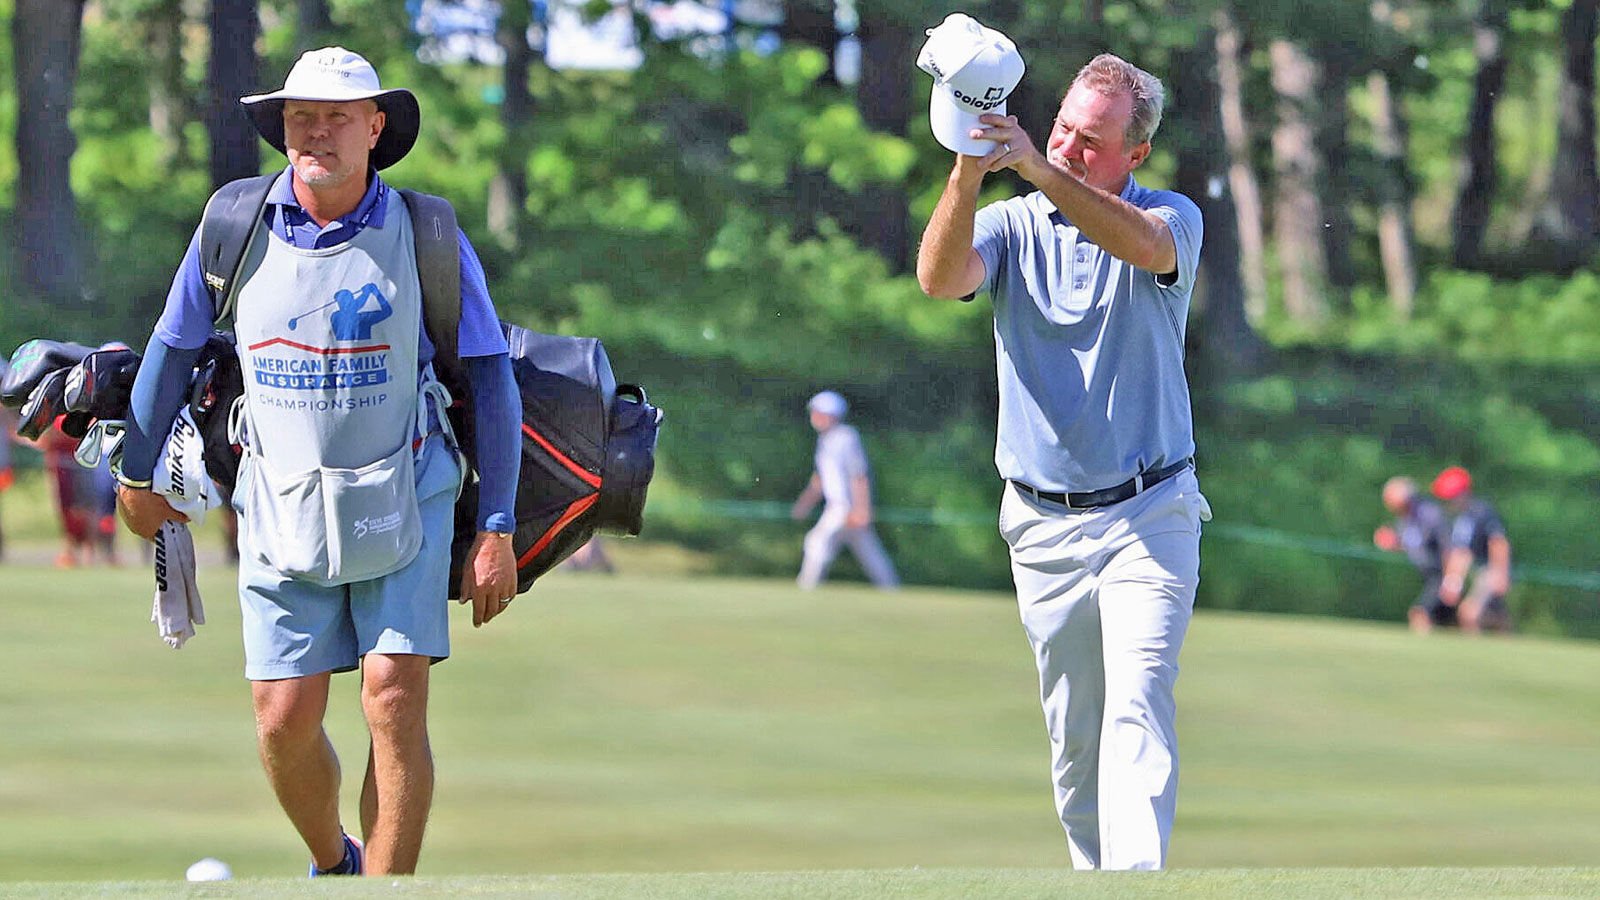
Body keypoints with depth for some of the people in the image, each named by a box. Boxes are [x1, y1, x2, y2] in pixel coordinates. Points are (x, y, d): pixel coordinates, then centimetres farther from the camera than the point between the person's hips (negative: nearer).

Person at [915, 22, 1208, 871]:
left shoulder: (1171, 218, -2)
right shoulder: (1011, 226, 3)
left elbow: (1140, 243, -28)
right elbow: (939, 276, -18)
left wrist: (1036, 166, -42)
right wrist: (969, 168, -35)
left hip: (1149, 519, -3)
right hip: (1043, 527, 3)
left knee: (1138, 709, -16)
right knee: (1072, 730, 8)